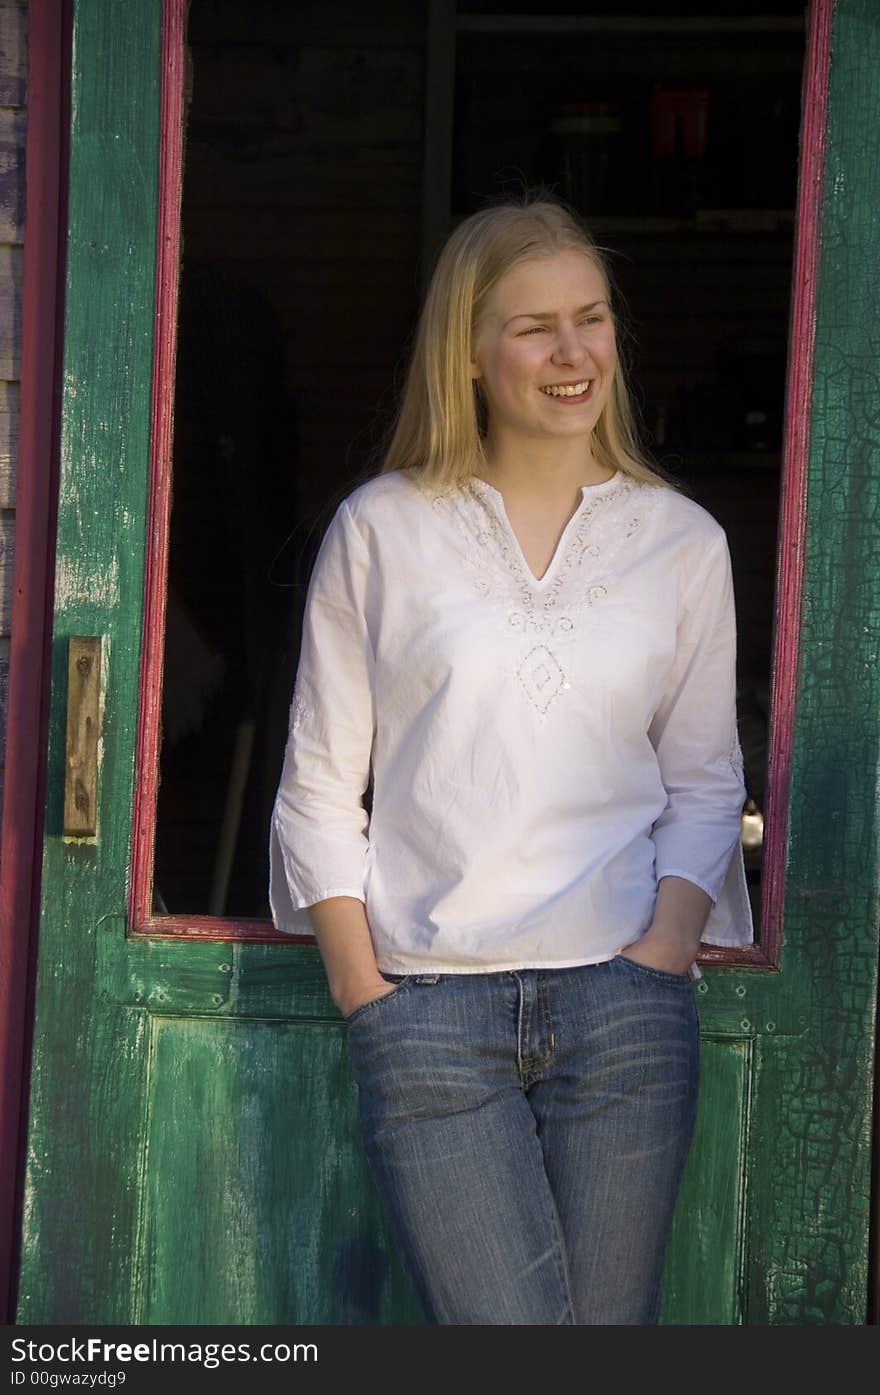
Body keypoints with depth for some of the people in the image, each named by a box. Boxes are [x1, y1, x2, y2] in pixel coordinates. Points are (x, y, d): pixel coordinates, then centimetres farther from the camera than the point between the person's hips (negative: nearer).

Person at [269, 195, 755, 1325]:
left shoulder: (683, 542, 11)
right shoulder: (381, 530, 6)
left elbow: (705, 782, 12)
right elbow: (319, 786, 7)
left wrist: (661, 954, -4)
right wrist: (364, 988, -2)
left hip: (624, 1003, 2)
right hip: (429, 1008, -1)